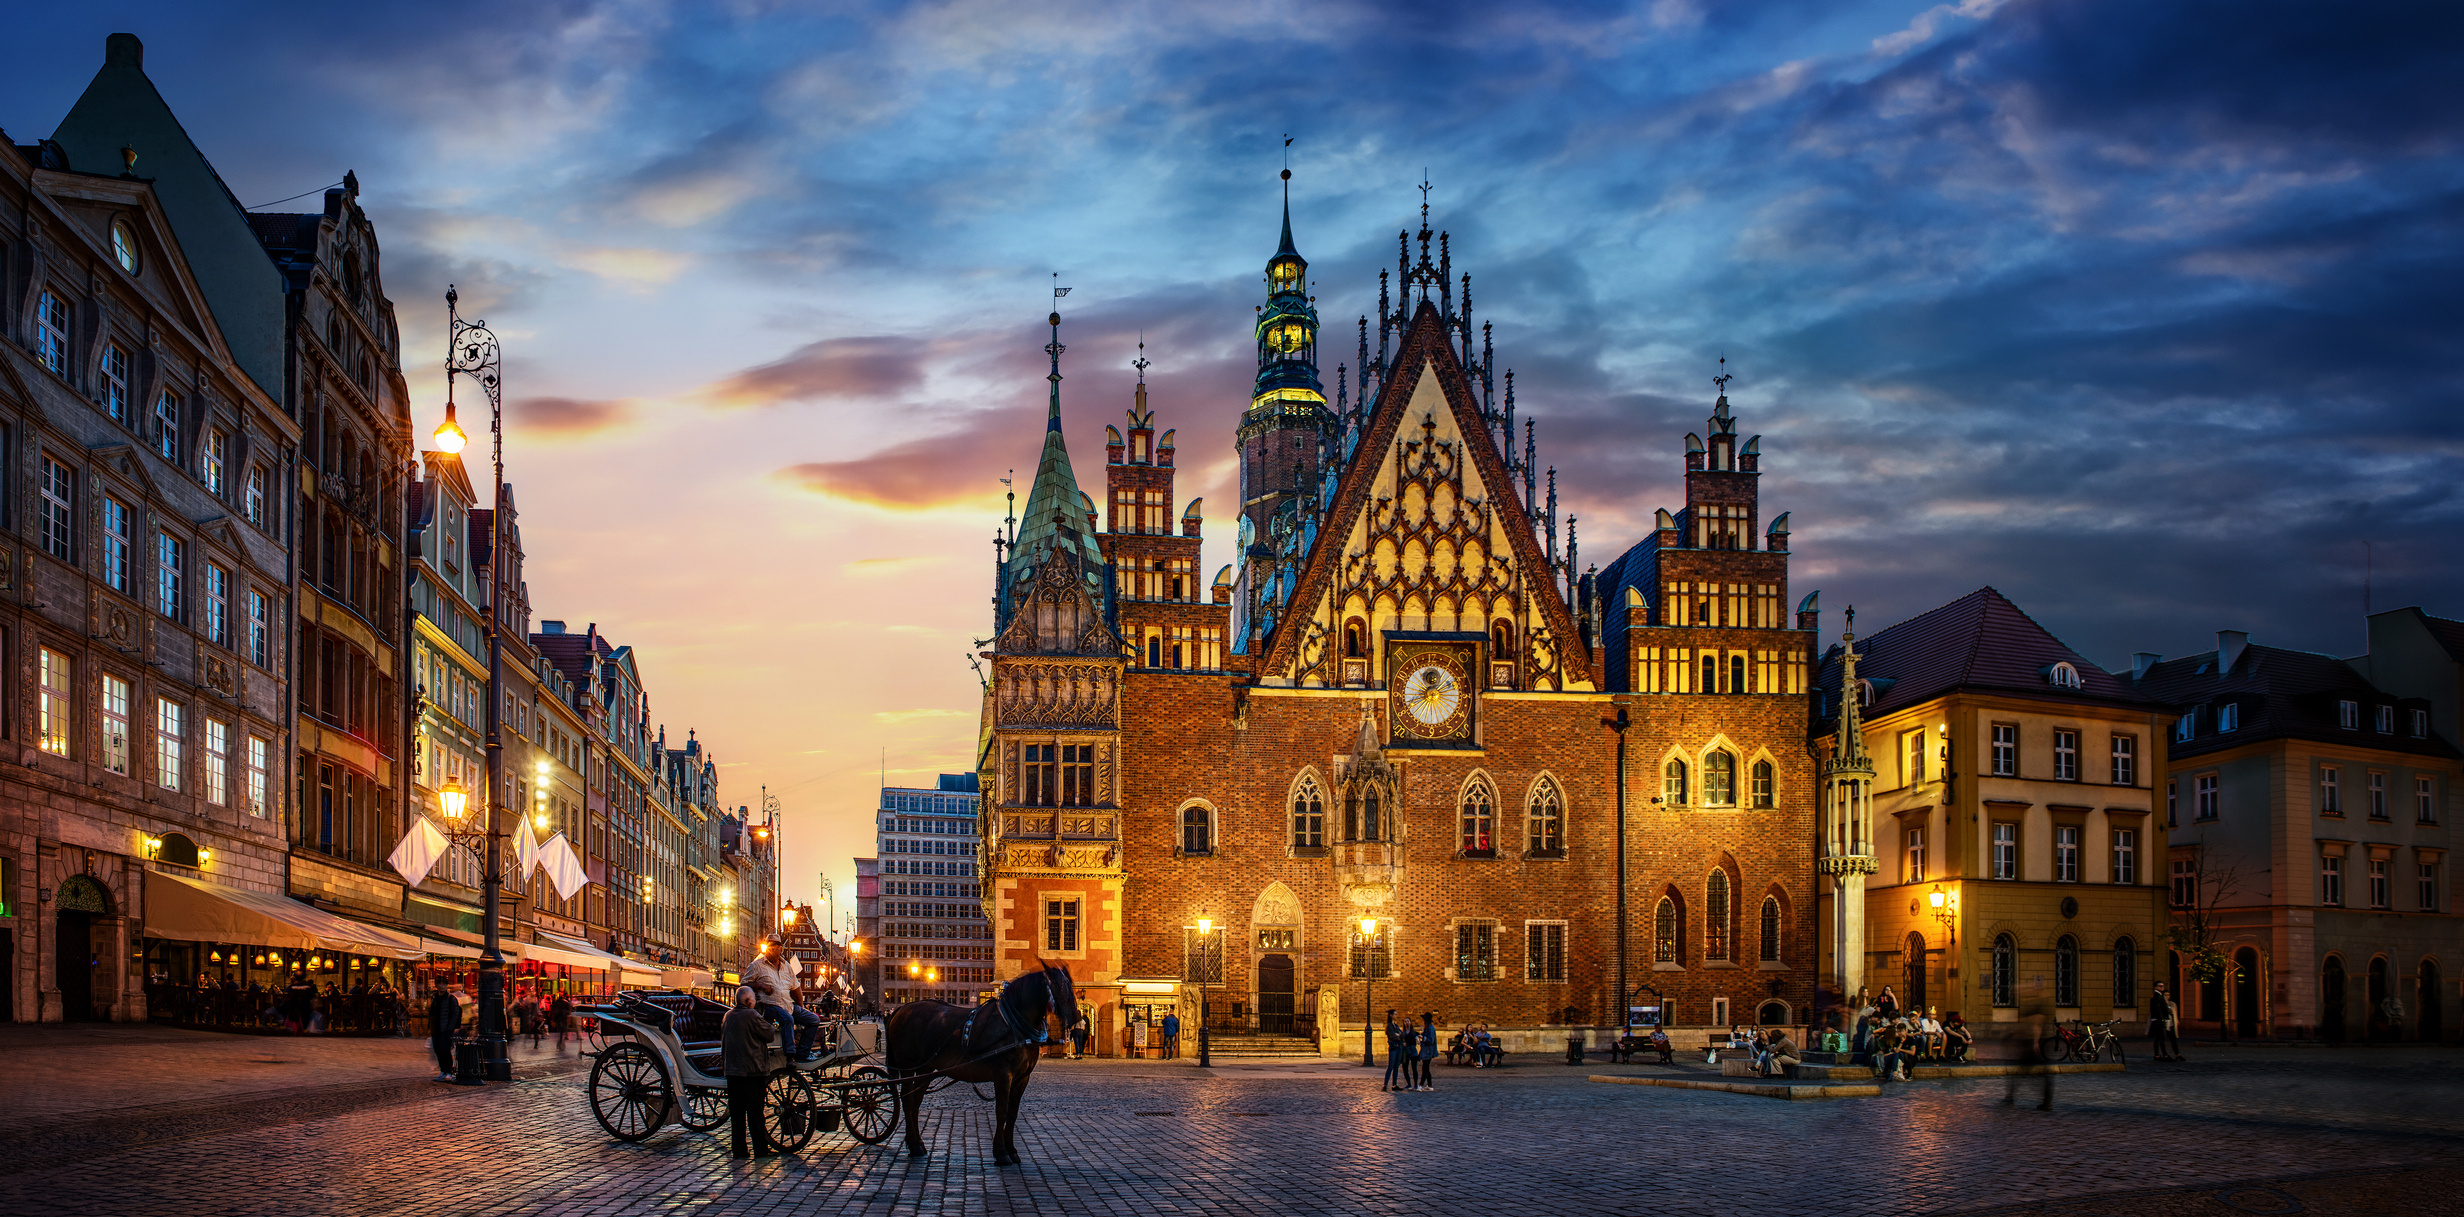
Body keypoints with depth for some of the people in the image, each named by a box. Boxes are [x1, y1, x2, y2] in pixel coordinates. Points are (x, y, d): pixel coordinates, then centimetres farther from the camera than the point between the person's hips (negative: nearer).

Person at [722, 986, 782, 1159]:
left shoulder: (728, 1016, 10)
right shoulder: (752, 1015, -13)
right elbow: (770, 1035, -8)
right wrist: (766, 1021, 10)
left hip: (732, 1071, 7)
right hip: (752, 1071, -7)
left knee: (736, 1111, 9)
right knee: (755, 1111, -2)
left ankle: (738, 1148, 10)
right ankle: (761, 1149, 1)